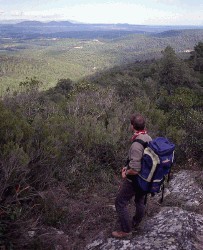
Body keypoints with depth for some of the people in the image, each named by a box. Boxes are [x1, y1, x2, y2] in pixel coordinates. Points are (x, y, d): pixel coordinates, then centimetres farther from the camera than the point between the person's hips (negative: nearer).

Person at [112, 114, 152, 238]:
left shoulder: (137, 145, -33)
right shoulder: (148, 138, -6)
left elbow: (135, 170, -32)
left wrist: (126, 173, -12)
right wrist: (128, 166, 9)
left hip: (135, 179, -8)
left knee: (120, 203, 8)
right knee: (140, 200, 25)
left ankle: (126, 230, 20)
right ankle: (136, 223, 47)